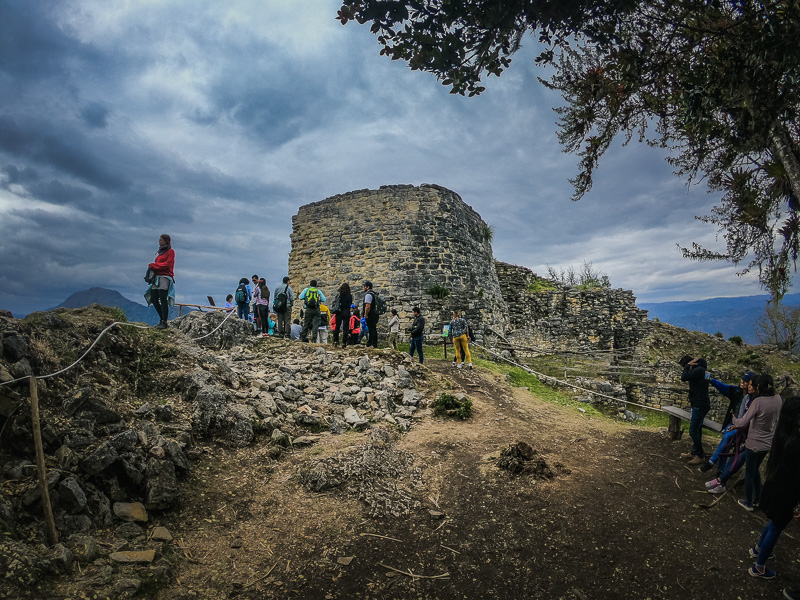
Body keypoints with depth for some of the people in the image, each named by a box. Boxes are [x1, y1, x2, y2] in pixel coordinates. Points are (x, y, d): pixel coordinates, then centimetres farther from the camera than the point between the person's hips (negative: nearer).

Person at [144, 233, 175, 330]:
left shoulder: (170, 251, 0)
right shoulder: (160, 252, 23)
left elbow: (167, 264, -11)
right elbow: (158, 264, 20)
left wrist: (153, 265, -5)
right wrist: (152, 266, 0)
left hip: (165, 278, -8)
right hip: (157, 278, 8)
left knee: (163, 300, -10)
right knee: (154, 300, 5)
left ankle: (164, 322, -7)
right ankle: (162, 319, 17)